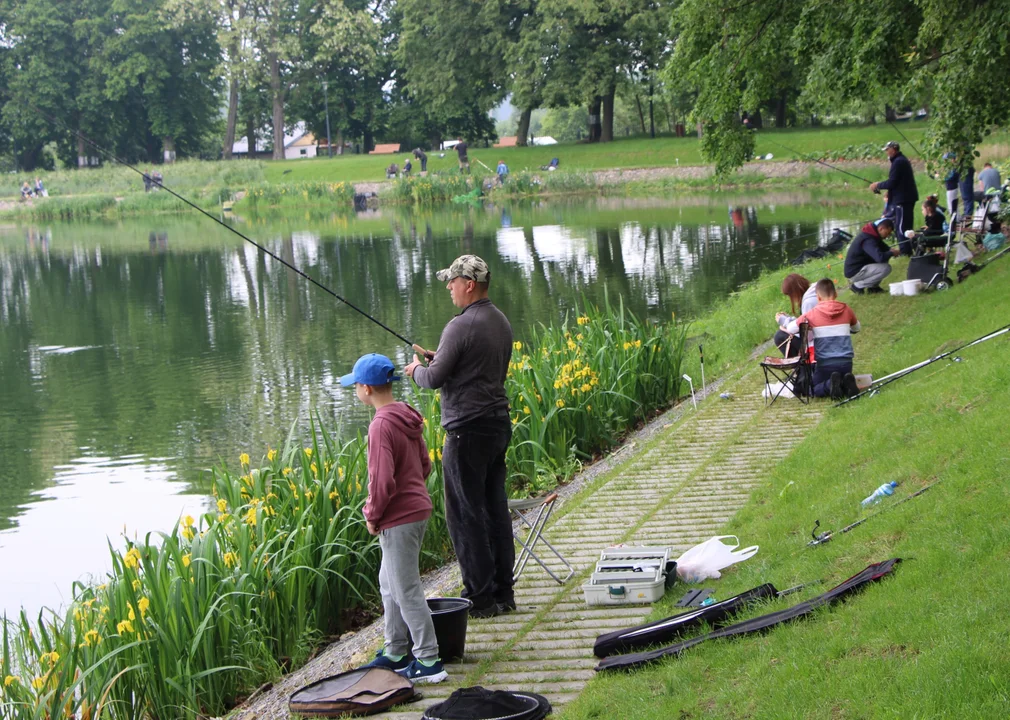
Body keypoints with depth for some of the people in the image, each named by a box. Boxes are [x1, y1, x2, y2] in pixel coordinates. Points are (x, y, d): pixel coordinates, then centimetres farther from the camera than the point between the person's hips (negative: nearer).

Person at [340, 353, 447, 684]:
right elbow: (425, 465, 15)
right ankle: (395, 653, 29)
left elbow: (382, 480, -25)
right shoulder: (408, 418, 7)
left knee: (406, 591, -2)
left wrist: (372, 515, -8)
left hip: (398, 519, -10)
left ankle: (429, 662, 3)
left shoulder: (381, 426, -22)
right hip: (417, 508, 10)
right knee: (390, 585, 20)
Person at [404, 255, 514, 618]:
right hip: (499, 424, 9)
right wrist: (441, 359, 18)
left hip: (468, 431, -9)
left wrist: (417, 369, 8)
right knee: (495, 507, 14)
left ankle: (480, 597, 0)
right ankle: (503, 591, 19)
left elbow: (435, 379, -15)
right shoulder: (501, 322, 11)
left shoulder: (462, 326, -17)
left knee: (465, 513, -2)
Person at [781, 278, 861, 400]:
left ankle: (830, 384, -17)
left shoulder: (812, 314, -4)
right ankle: (847, 382, -10)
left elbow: (790, 329, 1)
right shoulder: (846, 310, 5)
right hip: (846, 362, 3)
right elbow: (856, 328, 24)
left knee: (815, 389, 16)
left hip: (825, 363, -3)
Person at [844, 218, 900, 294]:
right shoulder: (868, 240, -25)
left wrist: (891, 250, -1)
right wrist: (892, 253, -16)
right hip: (854, 273, -10)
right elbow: (880, 257, -37)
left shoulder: (873, 235, 7)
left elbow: (884, 248, 24)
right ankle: (857, 286, -10)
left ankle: (873, 286, 10)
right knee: (886, 268, -22)